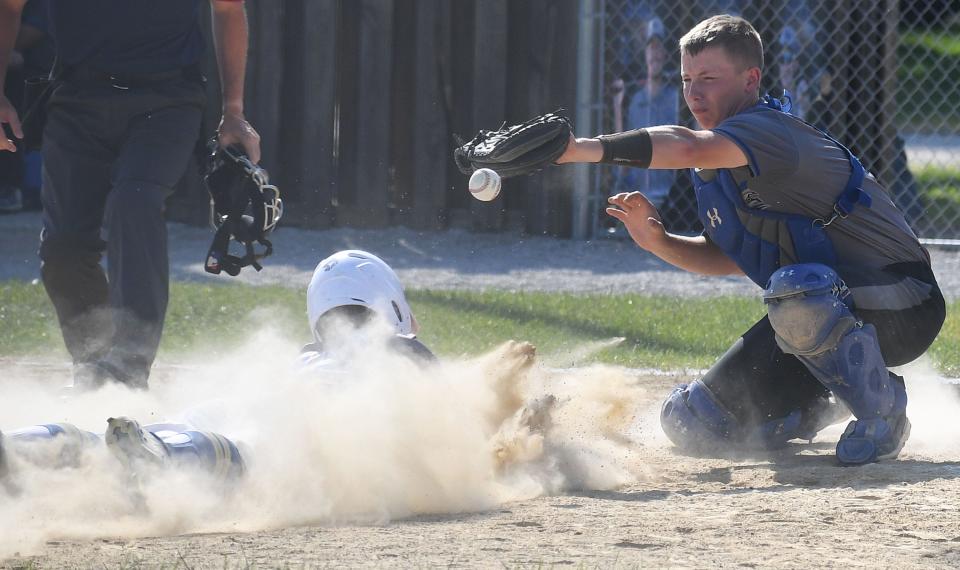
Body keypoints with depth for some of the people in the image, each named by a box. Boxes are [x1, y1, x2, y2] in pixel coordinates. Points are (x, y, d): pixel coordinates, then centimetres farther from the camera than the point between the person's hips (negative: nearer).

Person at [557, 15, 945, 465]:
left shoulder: (768, 129, -24)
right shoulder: (711, 164, 6)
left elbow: (687, 148, -44)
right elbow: (731, 256, 15)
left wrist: (584, 149, -51)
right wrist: (659, 243, -4)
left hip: (899, 309, -9)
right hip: (816, 314, 9)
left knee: (795, 290, -43)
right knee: (693, 425, 0)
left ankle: (882, 407, -18)